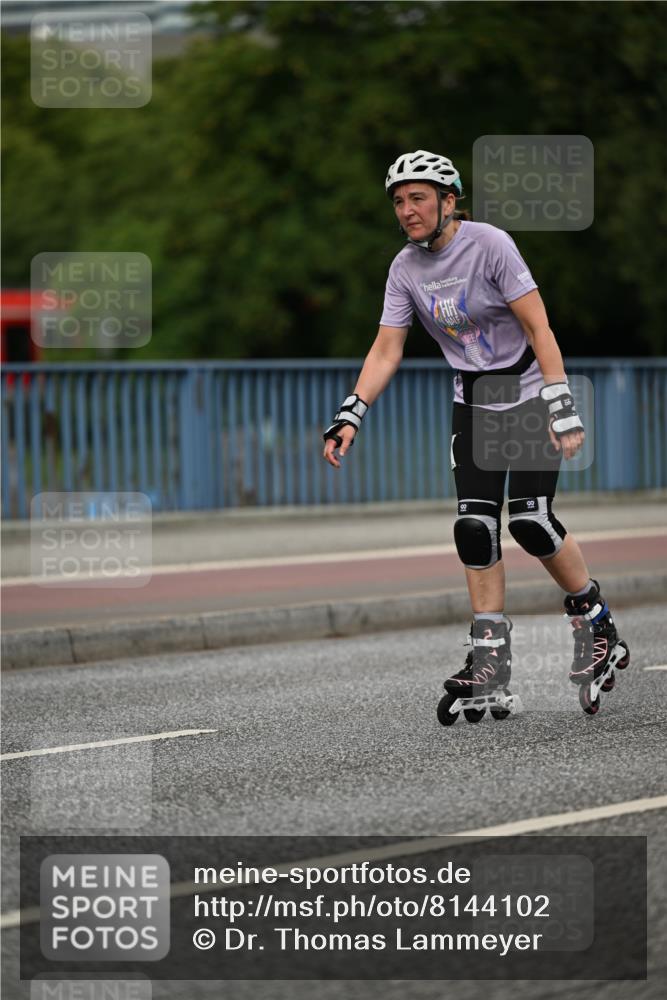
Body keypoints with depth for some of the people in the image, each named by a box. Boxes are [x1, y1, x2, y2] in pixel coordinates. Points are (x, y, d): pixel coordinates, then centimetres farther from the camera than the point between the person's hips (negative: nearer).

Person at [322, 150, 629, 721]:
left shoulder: (488, 245, -20)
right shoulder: (405, 268, -3)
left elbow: (537, 326, -21)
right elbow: (386, 351, -3)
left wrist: (562, 408, -26)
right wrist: (350, 416, -15)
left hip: (529, 391, -5)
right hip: (474, 402, 5)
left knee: (530, 519, -15)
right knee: (474, 527, -6)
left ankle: (597, 625, 7)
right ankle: (491, 664, -2)